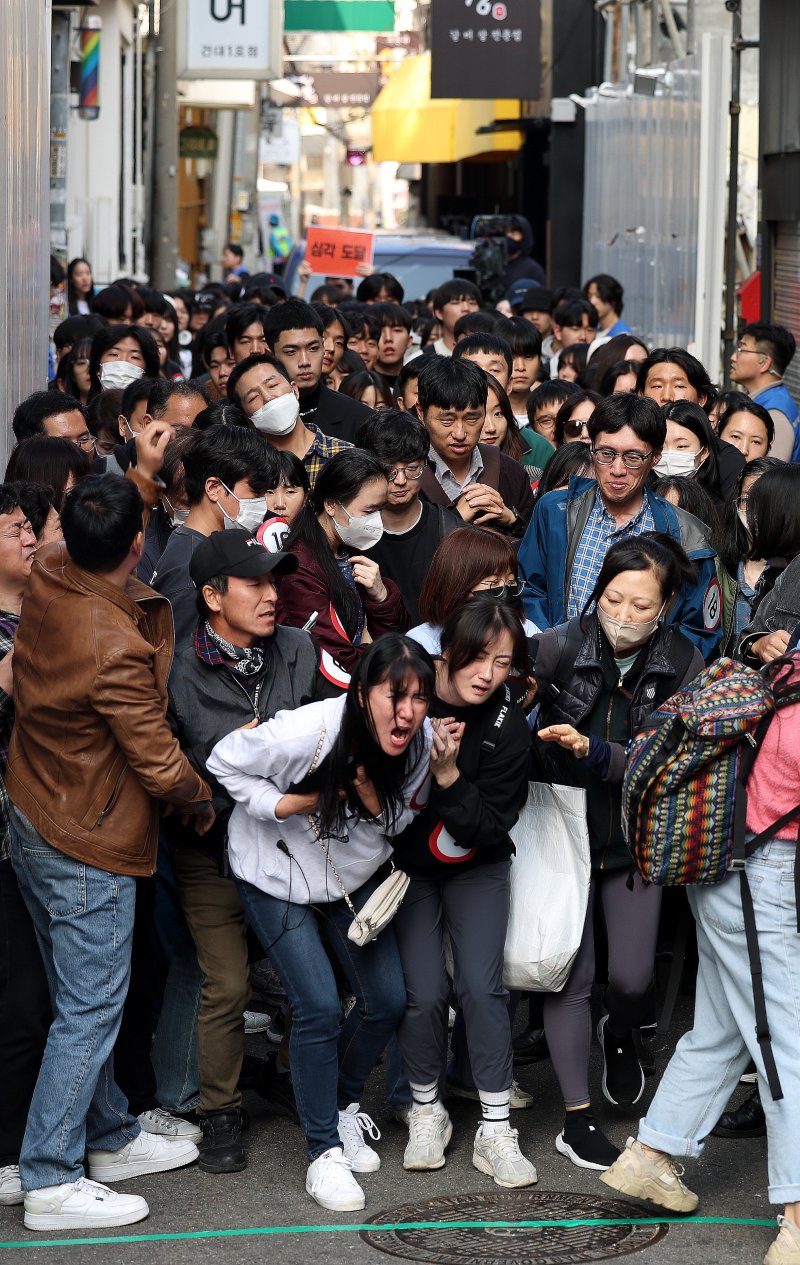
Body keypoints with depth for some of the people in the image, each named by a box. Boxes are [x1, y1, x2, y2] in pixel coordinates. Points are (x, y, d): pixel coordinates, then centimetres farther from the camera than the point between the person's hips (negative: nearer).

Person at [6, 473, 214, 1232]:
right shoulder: (116, 649, -30)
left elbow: (93, 556, 21)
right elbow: (159, 762, -20)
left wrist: (143, 482, 22)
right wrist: (202, 801, -1)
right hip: (89, 846, -9)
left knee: (84, 999, 20)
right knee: (88, 1011, -1)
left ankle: (109, 1138, 34)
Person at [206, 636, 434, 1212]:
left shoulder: (420, 742, -18)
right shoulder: (307, 733, -33)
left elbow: (399, 821, -5)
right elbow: (224, 762, -17)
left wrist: (375, 798, -28)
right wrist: (288, 804, -28)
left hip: (354, 875, 5)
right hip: (278, 873, -5)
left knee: (388, 999, 2)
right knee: (319, 1006, -14)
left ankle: (343, 1106, 30)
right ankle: (324, 1152, 1)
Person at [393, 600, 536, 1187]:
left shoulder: (509, 728, -18)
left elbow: (490, 826, -18)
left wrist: (448, 775, -30)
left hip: (477, 869, 0)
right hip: (406, 865, 0)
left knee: (482, 986, -13)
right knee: (425, 993, -10)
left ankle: (496, 1130, -3)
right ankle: (426, 1111, 14)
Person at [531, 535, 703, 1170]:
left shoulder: (683, 663, -11)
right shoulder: (562, 646, -16)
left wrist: (594, 752, -31)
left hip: (634, 837, 2)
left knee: (633, 977, 5)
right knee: (572, 975, 1)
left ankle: (620, 1034, 42)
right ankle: (577, 1118, 12)